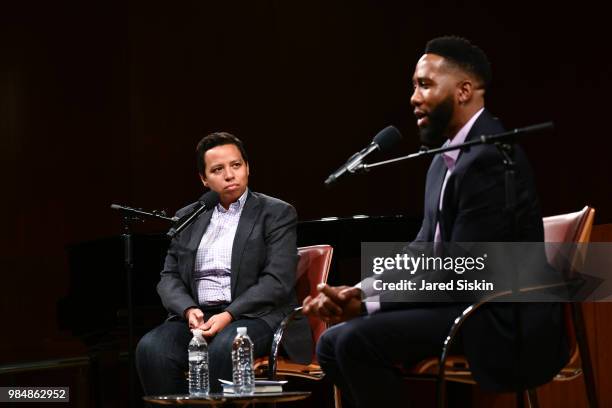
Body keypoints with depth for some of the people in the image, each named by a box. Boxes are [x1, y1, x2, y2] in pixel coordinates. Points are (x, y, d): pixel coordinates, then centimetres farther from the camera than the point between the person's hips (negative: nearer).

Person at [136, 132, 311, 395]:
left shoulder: (276, 213, 5)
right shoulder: (187, 217, 18)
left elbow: (277, 281, -6)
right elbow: (170, 277, 14)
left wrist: (229, 315, -18)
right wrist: (189, 310, -9)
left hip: (256, 315, -4)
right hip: (197, 316, 4)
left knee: (224, 347, -37)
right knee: (151, 348, -27)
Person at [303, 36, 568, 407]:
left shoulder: (489, 157, -18)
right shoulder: (445, 161, 13)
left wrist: (367, 305, -17)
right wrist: (358, 293, -4)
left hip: (502, 325, -10)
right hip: (461, 306, 10)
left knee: (357, 341, -22)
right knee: (333, 342, 5)